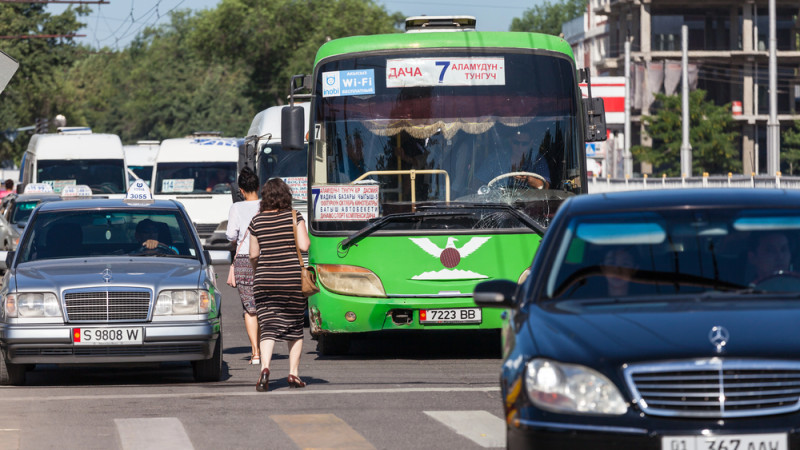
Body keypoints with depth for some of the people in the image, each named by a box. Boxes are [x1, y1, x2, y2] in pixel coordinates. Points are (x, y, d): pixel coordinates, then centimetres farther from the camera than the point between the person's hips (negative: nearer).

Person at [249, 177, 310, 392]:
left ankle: (265, 367, -25)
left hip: (264, 280, 1)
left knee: (268, 328, -3)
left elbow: (253, 254, 6)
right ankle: (293, 373, 10)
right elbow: (304, 246, -10)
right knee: (295, 327, 13)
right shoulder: (294, 217, -4)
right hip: (293, 278, -1)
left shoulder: (257, 221, 2)